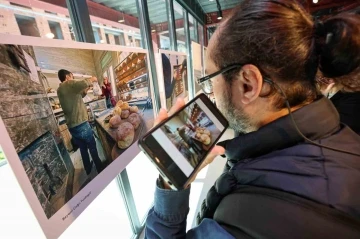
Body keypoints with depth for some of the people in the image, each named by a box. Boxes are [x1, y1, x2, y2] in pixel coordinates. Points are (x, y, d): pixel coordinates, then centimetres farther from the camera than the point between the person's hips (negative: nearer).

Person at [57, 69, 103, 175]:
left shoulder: (60, 90, 15)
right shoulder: (70, 84, -9)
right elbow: (84, 83, -30)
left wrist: (87, 88, 17)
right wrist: (92, 79, -11)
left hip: (71, 126, 8)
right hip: (81, 124, -8)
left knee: (83, 148, 19)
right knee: (92, 147, 6)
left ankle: (88, 169, 32)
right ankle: (100, 169, 16)